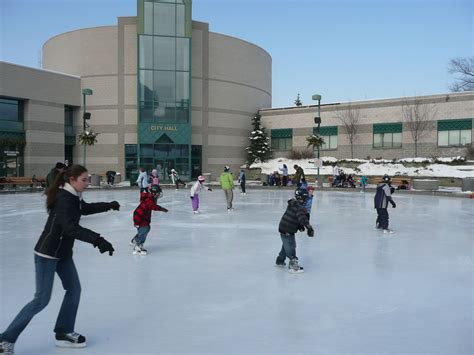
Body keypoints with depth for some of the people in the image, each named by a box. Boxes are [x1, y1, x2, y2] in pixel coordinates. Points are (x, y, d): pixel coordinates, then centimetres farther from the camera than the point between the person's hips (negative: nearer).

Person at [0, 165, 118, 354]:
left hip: (63, 252, 9)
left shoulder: (74, 197, 4)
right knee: (42, 299, -5)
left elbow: (86, 208, 26)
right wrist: (97, 240, -42)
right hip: (47, 253, -9)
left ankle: (64, 333, 22)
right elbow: (72, 228, -36)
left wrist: (109, 205, 17)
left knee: (74, 289, 10)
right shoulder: (64, 199, -24)